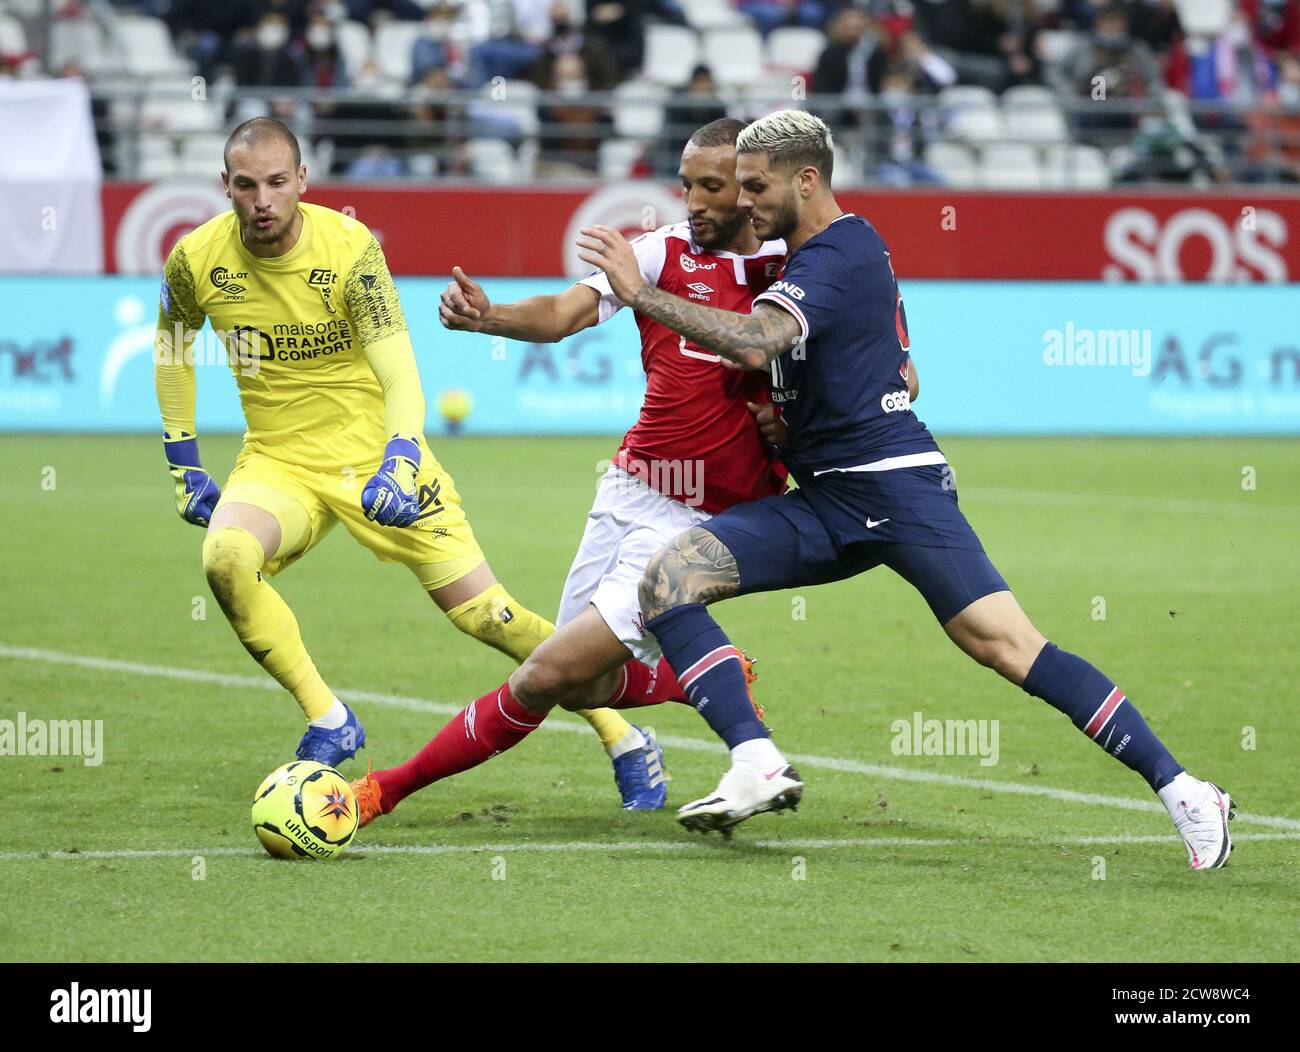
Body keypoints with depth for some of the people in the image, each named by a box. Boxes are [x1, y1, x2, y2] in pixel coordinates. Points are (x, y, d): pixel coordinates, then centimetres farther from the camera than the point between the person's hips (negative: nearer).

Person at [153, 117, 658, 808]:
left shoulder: (349, 247, -18)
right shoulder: (196, 259, -9)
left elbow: (401, 376, -23)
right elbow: (171, 351, 12)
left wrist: (397, 466, -39)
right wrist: (183, 465, 9)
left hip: (374, 455, -2)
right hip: (278, 460, 2)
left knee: (481, 611, -7)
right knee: (225, 557, -30)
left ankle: (620, 737, 11)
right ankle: (328, 722, -15)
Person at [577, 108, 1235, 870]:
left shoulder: (839, 256, -12)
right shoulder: (841, 248, 19)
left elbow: (755, 344, -30)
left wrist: (640, 294, -25)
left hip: (894, 486, -10)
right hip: (824, 504, 10)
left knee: (1006, 645, -17)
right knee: (668, 577, -7)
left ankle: (1181, 791, -14)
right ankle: (758, 764, -20)